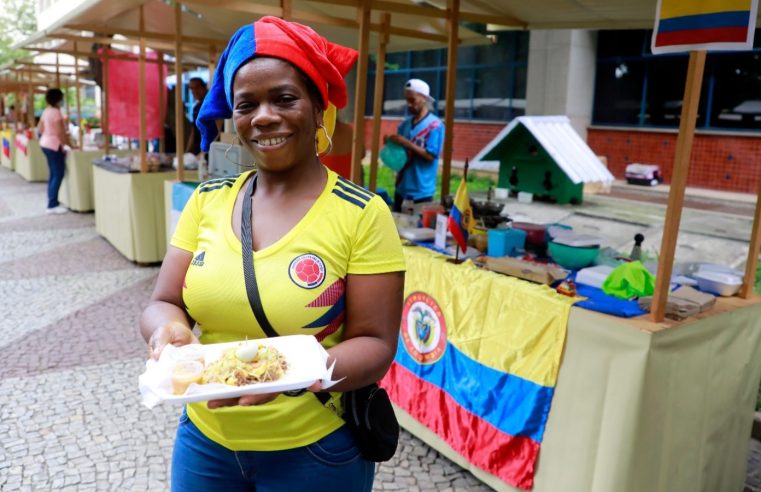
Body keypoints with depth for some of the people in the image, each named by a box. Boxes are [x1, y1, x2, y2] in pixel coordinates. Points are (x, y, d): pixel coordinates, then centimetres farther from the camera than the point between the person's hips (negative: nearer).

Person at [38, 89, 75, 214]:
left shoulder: (46, 111, 11)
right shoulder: (56, 112, -18)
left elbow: (40, 128, 17)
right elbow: (60, 133, -21)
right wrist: (71, 145, -14)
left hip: (45, 144, 10)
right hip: (54, 146, -10)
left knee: (54, 174, 14)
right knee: (58, 175, -6)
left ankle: (52, 202, 17)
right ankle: (52, 206, -7)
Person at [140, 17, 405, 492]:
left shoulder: (362, 214, -15)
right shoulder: (207, 200, -2)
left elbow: (375, 345, -15)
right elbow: (164, 304, 0)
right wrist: (169, 328, -22)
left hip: (315, 451, -3)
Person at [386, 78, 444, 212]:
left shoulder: (435, 125, -10)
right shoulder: (405, 123, 9)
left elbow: (431, 155, -17)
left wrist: (406, 143, -20)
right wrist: (392, 143, -5)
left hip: (422, 192, -6)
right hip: (401, 188, 6)